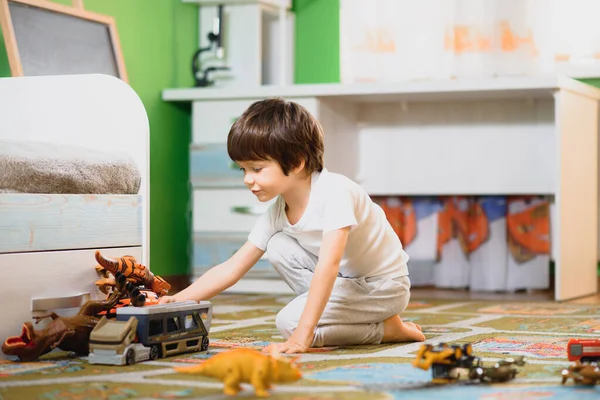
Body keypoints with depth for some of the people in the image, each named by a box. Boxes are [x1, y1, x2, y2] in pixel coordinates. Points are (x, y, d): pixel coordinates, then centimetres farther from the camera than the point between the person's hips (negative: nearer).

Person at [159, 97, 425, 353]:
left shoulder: (333, 191, -29)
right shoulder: (276, 214, -5)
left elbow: (328, 265, -37)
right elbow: (232, 268, -3)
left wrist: (301, 337, -42)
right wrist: (179, 300, -15)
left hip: (386, 286, -7)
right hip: (346, 278, 7)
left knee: (289, 321, -20)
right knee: (278, 247, -7)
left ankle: (387, 329, -7)